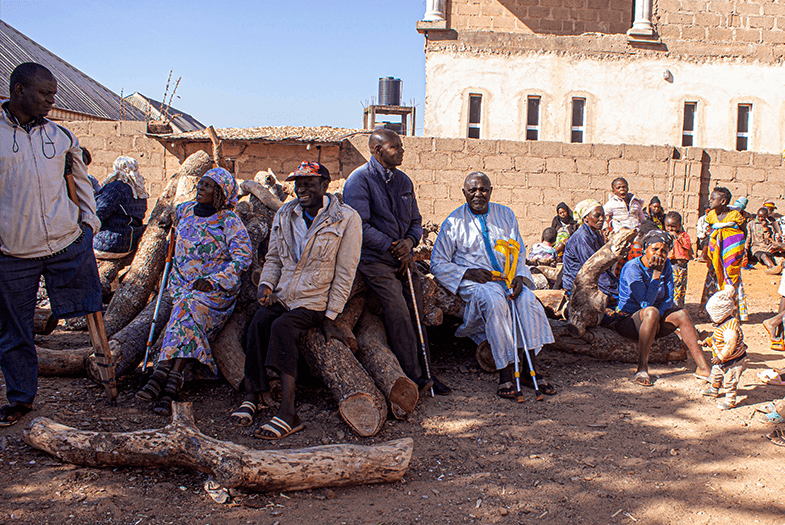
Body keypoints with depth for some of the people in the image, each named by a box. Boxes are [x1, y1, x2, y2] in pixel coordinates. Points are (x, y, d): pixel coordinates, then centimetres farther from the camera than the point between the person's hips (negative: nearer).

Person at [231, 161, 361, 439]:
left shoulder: (347, 219, -5)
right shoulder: (285, 215, 11)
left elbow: (344, 273, -6)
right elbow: (273, 258, 18)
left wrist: (330, 316, -9)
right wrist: (266, 284, -3)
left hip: (316, 301, -5)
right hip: (282, 296, 5)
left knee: (282, 327, -31)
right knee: (258, 322, -26)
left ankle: (287, 412, -36)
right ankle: (252, 395, -17)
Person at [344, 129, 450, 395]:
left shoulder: (403, 181, 16)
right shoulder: (359, 180, -6)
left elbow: (416, 221, 19)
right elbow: (360, 226, -13)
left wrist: (409, 241, -4)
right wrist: (393, 248, -11)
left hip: (404, 256, 6)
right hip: (374, 258, -6)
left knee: (416, 313, -1)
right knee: (398, 310, -18)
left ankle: (426, 373, 5)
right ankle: (413, 374, -13)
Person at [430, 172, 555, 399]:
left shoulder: (505, 215, 13)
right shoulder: (454, 222, 3)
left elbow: (520, 252, 13)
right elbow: (438, 264, 1)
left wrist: (519, 276, -9)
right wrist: (467, 273, -14)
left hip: (509, 276, 3)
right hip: (474, 282, -3)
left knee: (528, 300, -28)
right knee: (495, 302, -36)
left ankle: (528, 370, -20)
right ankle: (505, 375, -33)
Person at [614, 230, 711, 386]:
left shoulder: (666, 265, 1)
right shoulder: (632, 268, -20)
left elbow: (668, 299, -1)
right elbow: (646, 303, -26)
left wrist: (657, 319, -18)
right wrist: (656, 274, -26)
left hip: (653, 321, 6)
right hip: (627, 320, -6)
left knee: (681, 314, -17)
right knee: (651, 312, -35)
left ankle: (703, 367, -19)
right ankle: (642, 369, -36)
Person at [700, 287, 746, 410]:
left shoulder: (730, 328, -34)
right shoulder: (721, 324, 1)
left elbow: (730, 344, -35)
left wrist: (721, 357, -32)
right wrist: (709, 341, 16)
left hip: (733, 361, -11)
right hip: (722, 360, 11)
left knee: (730, 380, -2)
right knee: (716, 373, 26)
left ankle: (730, 400, 12)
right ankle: (713, 389, 47)